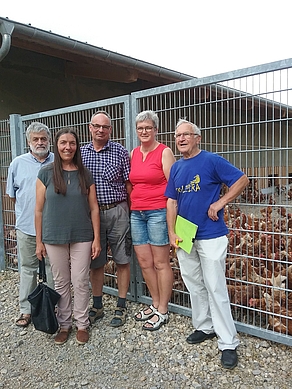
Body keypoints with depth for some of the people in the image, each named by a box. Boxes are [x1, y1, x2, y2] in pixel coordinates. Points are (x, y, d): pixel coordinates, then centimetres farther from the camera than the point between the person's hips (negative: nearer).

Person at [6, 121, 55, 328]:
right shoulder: (18, 163, 4)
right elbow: (12, 195, 11)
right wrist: (28, 208, 6)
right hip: (27, 226, 1)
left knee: (54, 267, 11)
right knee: (27, 268, 12)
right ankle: (26, 309, 26)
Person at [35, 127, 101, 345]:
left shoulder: (85, 174, 1)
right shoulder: (46, 173, -2)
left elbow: (94, 208, 1)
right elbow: (39, 210, 0)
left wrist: (96, 238, -2)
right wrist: (39, 241, 0)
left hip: (82, 238, 0)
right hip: (54, 239, 0)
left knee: (80, 282, 7)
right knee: (61, 283, 12)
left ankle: (82, 325, 25)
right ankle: (64, 324, 30)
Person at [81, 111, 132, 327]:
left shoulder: (120, 152, -1)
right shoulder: (81, 153, 6)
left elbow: (128, 183, 1)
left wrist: (132, 210, -1)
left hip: (117, 211, -2)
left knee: (122, 260, 6)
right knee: (95, 261, 12)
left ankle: (121, 307, 22)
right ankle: (97, 306, 29)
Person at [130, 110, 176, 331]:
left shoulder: (164, 152, -5)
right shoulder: (133, 154, 13)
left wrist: (171, 214, -13)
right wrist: (132, 206, 13)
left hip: (158, 212, -6)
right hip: (136, 213, 7)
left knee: (160, 263, 2)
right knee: (144, 262, 11)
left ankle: (163, 311, 17)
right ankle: (155, 304, 29)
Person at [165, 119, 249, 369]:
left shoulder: (211, 161, -8)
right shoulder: (176, 168, 10)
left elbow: (242, 180, -8)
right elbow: (172, 202, 10)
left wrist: (219, 203, -15)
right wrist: (172, 233, 1)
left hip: (210, 236, -6)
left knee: (216, 289, -2)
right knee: (194, 286, 16)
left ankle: (228, 343, 11)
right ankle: (204, 327, 34)